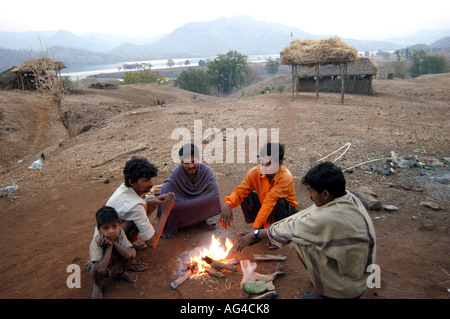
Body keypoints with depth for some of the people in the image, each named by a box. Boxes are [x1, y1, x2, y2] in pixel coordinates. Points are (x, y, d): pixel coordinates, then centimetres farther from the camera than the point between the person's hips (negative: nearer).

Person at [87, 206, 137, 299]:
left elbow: (129, 255, -30)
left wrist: (113, 243, -36)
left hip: (117, 264, 4)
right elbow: (101, 268, -42)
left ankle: (121, 272, 11)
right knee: (97, 270, -38)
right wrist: (109, 247, -37)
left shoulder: (120, 233, -21)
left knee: (132, 253, -22)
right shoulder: (96, 243, -33)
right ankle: (98, 285, 0)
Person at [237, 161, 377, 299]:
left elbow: (292, 230, -17)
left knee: (299, 238, -14)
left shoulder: (329, 218, -32)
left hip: (349, 289, -8)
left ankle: (324, 292, 2)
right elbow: (302, 217, 2)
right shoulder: (348, 198, -5)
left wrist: (255, 235, -2)